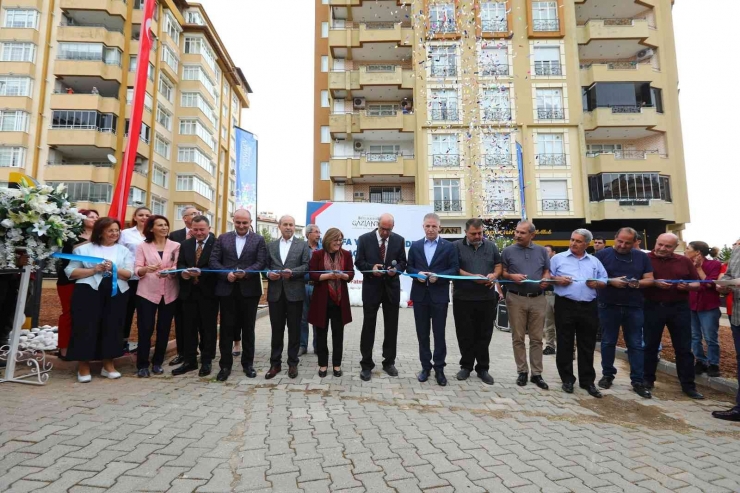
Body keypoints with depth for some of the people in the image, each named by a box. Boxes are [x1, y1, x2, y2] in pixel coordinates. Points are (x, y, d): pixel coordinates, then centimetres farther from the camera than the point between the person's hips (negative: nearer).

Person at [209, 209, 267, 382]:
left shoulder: (258, 240, 4)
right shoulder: (223, 238, 9)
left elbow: (261, 263, -5)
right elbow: (213, 261, 2)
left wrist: (246, 272, -21)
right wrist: (226, 274, -14)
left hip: (249, 290, -1)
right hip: (226, 289, 1)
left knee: (248, 328, 9)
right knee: (227, 328, 6)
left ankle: (248, 363, 21)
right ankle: (225, 365, 17)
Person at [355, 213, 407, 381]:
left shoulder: (399, 240, 2)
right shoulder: (364, 239, -3)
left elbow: (403, 262, 4)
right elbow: (359, 262, -3)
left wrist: (396, 269, -17)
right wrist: (371, 268, -22)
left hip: (392, 288, 2)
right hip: (371, 288, -2)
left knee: (391, 327, 11)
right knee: (368, 327, 4)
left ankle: (389, 362, 26)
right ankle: (366, 365, 16)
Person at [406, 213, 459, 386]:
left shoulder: (449, 246, 1)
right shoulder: (415, 246, 8)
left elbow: (455, 269, -3)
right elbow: (409, 267, 9)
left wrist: (438, 276, -18)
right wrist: (417, 274, -11)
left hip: (439, 295, -2)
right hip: (420, 295, 3)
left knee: (439, 333, 4)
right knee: (422, 333, 10)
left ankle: (439, 368, 17)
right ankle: (425, 367, 22)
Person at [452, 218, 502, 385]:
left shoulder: (491, 246, 10)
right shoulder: (457, 246, 0)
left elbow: (498, 265, 14)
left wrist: (494, 275, -9)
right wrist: (472, 276, -17)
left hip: (487, 298, 2)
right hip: (463, 298, -2)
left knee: (484, 335, 8)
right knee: (465, 334, 7)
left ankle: (483, 368, 21)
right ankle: (466, 366, 22)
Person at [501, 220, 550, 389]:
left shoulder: (541, 251, 9)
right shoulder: (508, 251, 1)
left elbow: (547, 271, 12)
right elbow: (501, 273, 2)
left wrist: (546, 280, -9)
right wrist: (511, 276, -17)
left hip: (538, 299, 2)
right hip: (516, 299, -2)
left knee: (536, 338, 7)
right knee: (518, 338, 5)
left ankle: (536, 373, 16)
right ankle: (522, 372, 16)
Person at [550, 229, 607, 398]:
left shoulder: (594, 261, 14)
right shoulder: (558, 258, 5)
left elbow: (605, 281, 14)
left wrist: (597, 283, -7)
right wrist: (557, 279, -15)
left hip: (588, 307, 3)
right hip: (565, 306, -2)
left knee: (587, 346, 9)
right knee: (565, 344, 4)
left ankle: (587, 381, 20)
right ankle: (567, 379, 17)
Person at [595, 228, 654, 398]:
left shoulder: (642, 257, 8)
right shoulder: (602, 254, -1)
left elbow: (650, 279, 6)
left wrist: (638, 283, -15)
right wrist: (610, 281, -19)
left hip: (634, 307, 2)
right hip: (608, 306, -2)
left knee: (636, 344, 5)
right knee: (608, 342, 8)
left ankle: (637, 381, 13)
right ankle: (608, 375, 22)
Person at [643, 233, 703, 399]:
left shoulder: (684, 261, 7)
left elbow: (697, 283, 10)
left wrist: (688, 286, -11)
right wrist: (654, 283, -20)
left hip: (679, 308, 3)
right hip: (653, 307, -2)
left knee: (684, 348, 8)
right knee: (650, 346, 8)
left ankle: (688, 385, 18)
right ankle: (648, 379, 20)